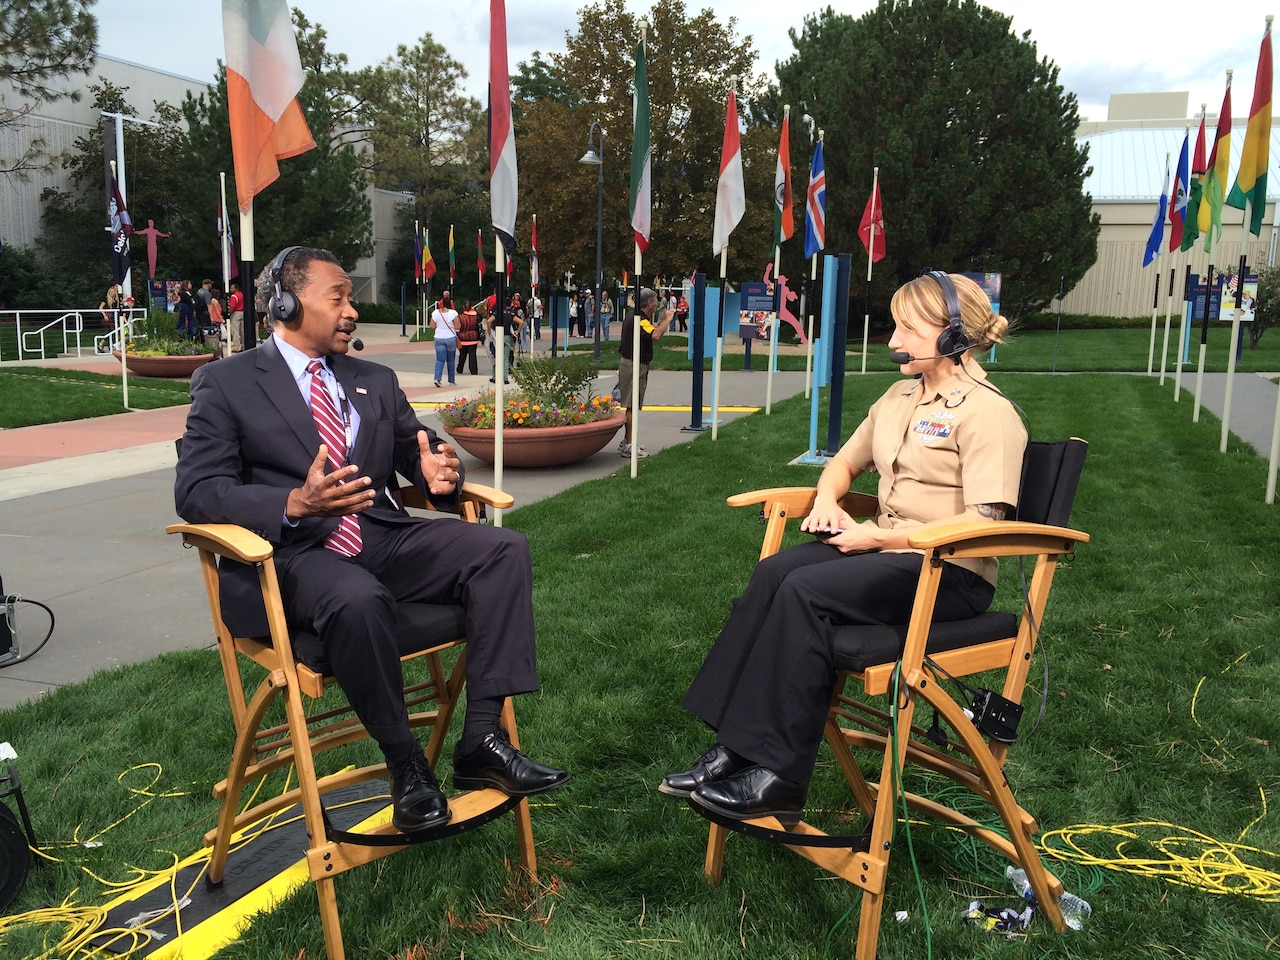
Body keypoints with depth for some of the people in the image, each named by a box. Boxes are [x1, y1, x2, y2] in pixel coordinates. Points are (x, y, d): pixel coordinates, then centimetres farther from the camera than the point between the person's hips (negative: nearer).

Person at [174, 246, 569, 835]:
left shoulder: (375, 382, 21)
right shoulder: (225, 383, 4)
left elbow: (418, 450, 21)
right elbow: (196, 490, -6)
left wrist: (438, 472, -7)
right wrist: (295, 504, -25)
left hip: (383, 538, 6)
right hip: (293, 554, -5)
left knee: (504, 549, -16)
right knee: (358, 600, -38)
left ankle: (481, 741, -18)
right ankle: (407, 767, -16)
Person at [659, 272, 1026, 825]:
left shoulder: (988, 413, -9)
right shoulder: (899, 398, 17)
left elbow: (983, 523, -18)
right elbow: (844, 462, 27)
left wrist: (877, 537, -18)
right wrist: (827, 501, 3)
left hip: (951, 573, -7)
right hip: (885, 550, 7)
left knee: (807, 590, -30)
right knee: (774, 572, -21)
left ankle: (777, 779, -25)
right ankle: (732, 749, -24)